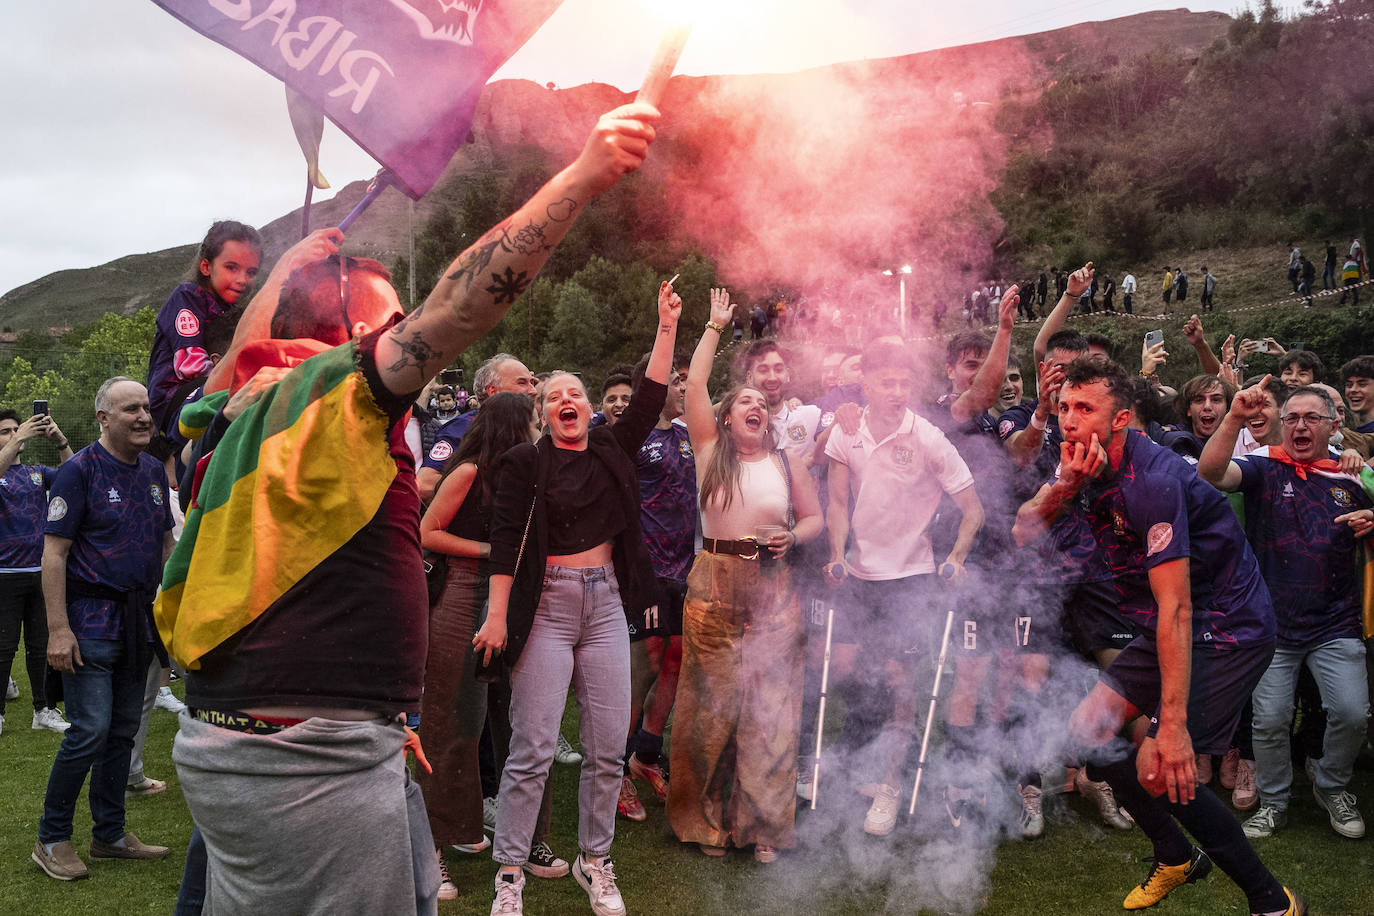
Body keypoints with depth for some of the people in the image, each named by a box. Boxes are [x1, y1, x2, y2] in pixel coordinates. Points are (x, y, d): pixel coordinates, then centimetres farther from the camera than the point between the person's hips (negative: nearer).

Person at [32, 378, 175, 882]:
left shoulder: (153, 471, 10)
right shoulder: (79, 470, -9)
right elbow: (54, 553, -12)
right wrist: (58, 629, -17)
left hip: (139, 619, 6)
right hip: (91, 620, -6)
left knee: (123, 730, 12)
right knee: (90, 730, -8)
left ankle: (110, 834, 23)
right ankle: (52, 840, 9)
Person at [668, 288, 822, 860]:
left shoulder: (787, 462, 8)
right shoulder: (710, 450, 3)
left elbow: (814, 517, 13)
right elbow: (694, 386, -4)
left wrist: (792, 537, -8)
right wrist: (715, 327, 1)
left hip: (773, 588, 1)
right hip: (713, 583, -1)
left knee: (770, 706, 2)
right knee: (711, 700, 4)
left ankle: (763, 825, 13)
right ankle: (709, 818, 18)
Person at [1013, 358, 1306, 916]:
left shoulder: (1151, 481, -28)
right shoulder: (1084, 466, -1)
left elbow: (1176, 608, -30)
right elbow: (1023, 533, -3)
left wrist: (1173, 723, -32)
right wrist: (1063, 486, -22)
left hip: (1226, 632, -9)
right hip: (1164, 631, 9)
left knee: (1160, 770, -17)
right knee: (1087, 730, 7)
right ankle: (1177, 858, 27)